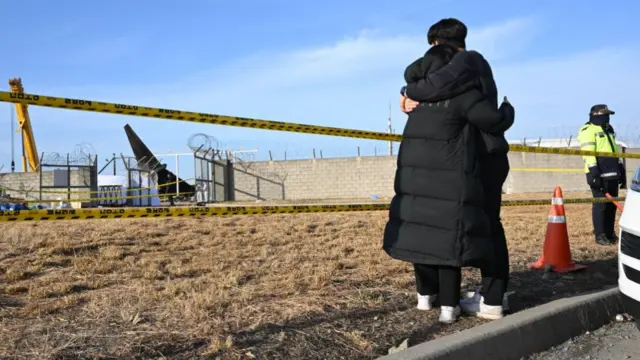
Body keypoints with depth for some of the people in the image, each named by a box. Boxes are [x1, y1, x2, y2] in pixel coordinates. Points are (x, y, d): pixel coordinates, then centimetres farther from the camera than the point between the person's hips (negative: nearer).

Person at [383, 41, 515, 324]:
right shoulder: (462, 94, -9)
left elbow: (411, 71, 33)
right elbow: (495, 119, -7)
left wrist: (436, 54, 26)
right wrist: (507, 109, 14)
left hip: (414, 174, 6)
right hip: (449, 179, -6)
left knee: (420, 231, 12)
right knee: (448, 236, -2)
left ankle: (425, 295, 24)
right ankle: (448, 305, 1)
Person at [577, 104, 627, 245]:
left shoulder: (608, 130, 22)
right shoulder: (589, 130, -8)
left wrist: (621, 171, 23)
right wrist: (593, 172, -24)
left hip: (612, 174, 9)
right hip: (599, 175, -9)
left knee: (612, 205, 11)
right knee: (600, 204, -7)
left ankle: (609, 233, 20)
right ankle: (600, 235, -2)